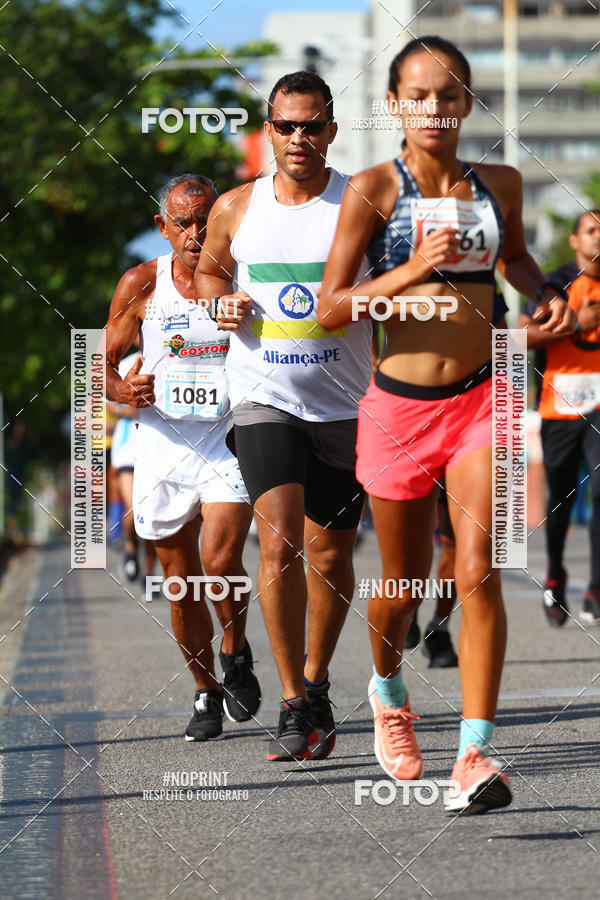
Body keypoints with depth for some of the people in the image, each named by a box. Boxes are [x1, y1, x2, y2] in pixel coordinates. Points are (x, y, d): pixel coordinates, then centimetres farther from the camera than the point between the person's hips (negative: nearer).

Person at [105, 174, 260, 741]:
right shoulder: (141, 285, 1)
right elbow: (103, 365, 9)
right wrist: (123, 390, -13)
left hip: (230, 439, -2)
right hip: (164, 444, 2)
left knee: (221, 561, -19)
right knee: (181, 580, 7)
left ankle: (237, 654, 9)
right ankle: (206, 692, 24)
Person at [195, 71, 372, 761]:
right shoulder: (236, 209, 3)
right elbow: (208, 269, 22)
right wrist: (222, 301, 0)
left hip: (344, 402, 0)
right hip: (263, 398, 0)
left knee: (329, 555, 8)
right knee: (279, 542, -16)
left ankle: (315, 680, 31)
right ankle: (293, 704, -11)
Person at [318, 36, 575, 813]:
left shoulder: (499, 185, 5)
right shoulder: (373, 189, -6)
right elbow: (331, 308, -8)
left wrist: (545, 294, 6)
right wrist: (413, 270, -20)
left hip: (479, 400, 1)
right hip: (399, 406, -1)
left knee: (478, 573, -14)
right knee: (404, 585, 13)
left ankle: (476, 753, -14)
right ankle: (388, 689, 45)